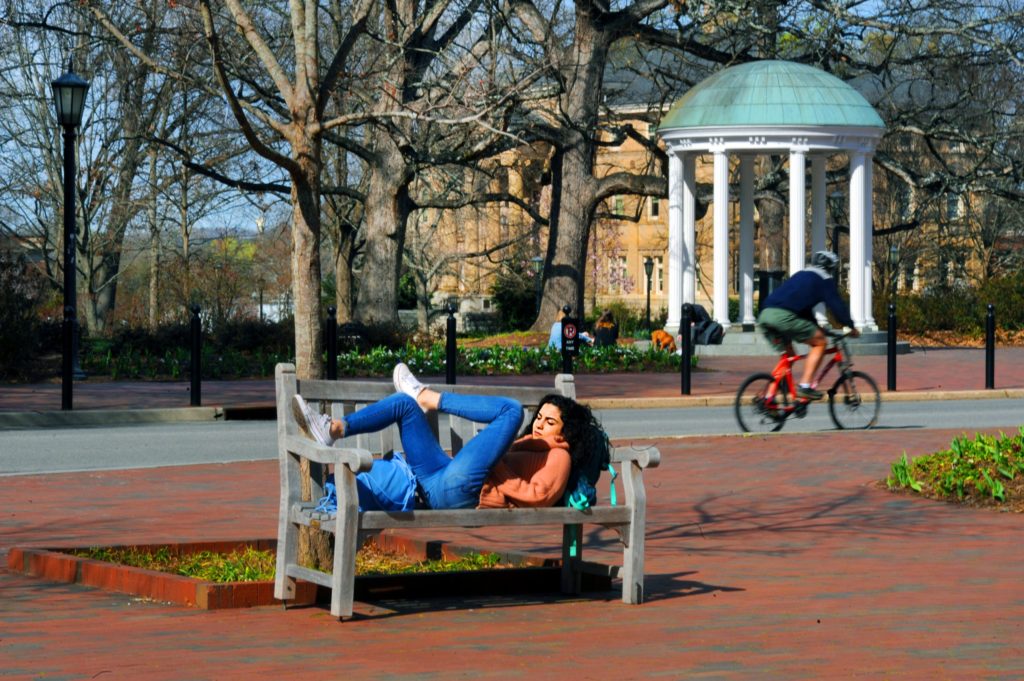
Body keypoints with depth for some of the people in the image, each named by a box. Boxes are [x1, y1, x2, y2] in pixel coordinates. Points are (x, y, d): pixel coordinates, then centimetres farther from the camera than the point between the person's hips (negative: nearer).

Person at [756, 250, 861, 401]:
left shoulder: (801, 275, 33)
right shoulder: (824, 279, 11)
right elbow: (836, 305, 5)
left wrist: (817, 327, 47)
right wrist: (851, 327, 15)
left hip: (765, 315, 8)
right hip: (784, 316, -8)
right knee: (820, 343, 6)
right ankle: (805, 386, -4)